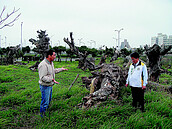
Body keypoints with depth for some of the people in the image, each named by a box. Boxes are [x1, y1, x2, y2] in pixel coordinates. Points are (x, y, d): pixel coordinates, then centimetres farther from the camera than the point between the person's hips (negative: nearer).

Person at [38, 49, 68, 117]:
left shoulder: (51, 62, 5)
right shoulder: (43, 65, -27)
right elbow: (42, 77, -29)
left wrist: (61, 69, 27)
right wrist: (52, 79, -37)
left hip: (50, 85, 10)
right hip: (45, 86, -10)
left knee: (49, 99, 23)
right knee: (45, 101, 2)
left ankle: (45, 111, 43)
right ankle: (42, 115, 21)